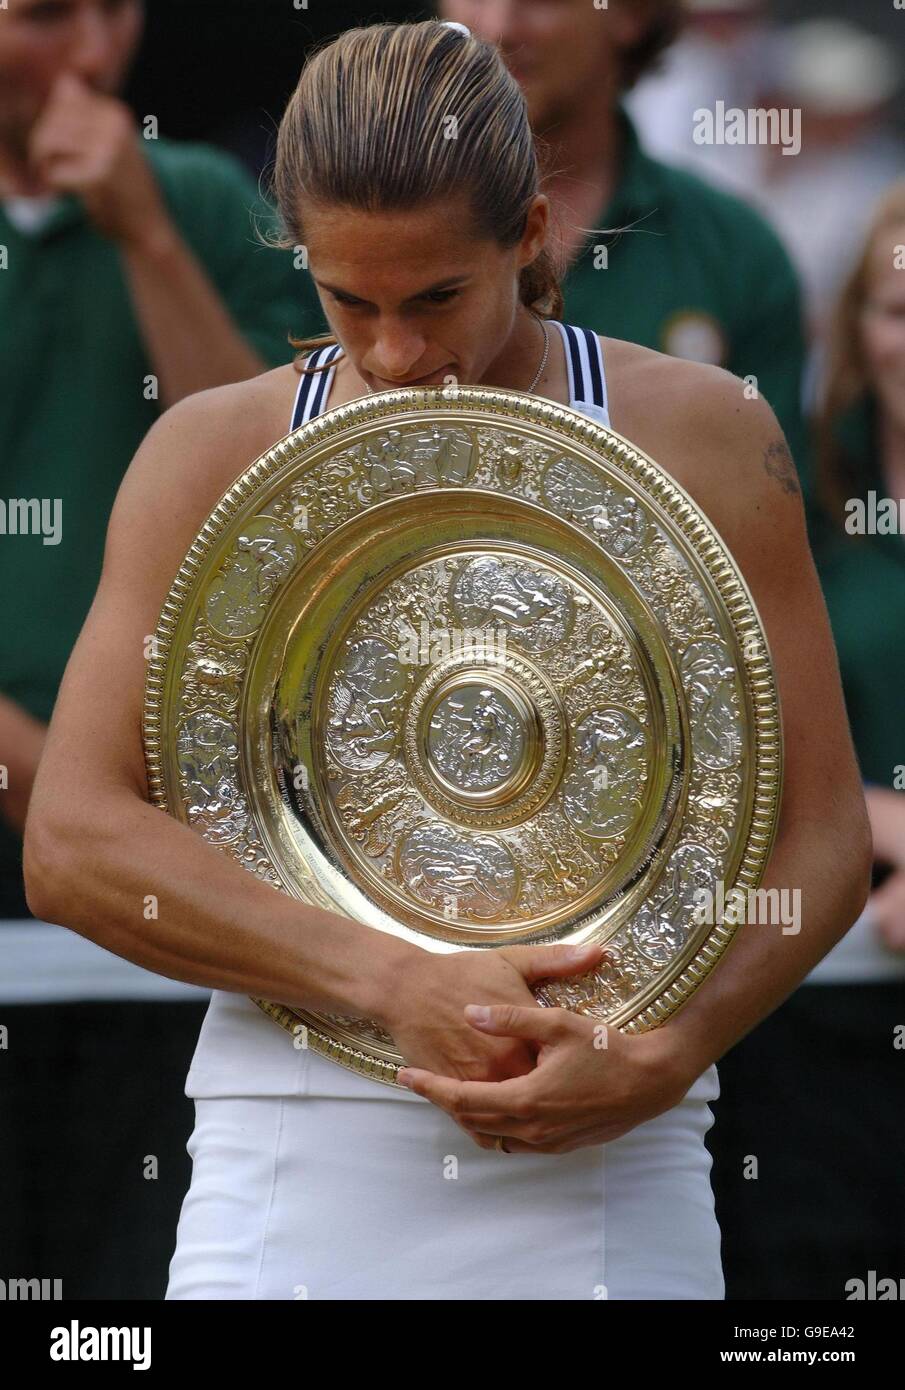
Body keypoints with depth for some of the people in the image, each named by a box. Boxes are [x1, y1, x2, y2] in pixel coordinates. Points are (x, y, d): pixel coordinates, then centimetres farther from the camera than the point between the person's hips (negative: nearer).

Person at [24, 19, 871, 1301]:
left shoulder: (698, 438, 4)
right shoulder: (214, 455, 6)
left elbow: (822, 837, 4)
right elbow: (73, 842, -3)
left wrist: (664, 1056, -13)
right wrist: (394, 983, -14)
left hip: (601, 1186, 0)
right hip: (295, 1181, 1)